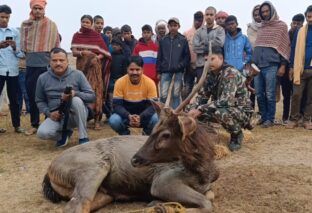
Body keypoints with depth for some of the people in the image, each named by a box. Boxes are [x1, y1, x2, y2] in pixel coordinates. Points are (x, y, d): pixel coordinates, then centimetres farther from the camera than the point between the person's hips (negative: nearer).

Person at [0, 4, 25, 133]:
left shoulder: (15, 32, 10)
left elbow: (20, 54, 6)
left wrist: (15, 48, -14)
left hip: (13, 70, 2)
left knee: (14, 99, 8)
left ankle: (17, 125, 15)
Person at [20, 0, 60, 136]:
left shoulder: (51, 25, 1)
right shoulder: (25, 25, 8)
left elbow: (56, 46, 4)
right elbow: (23, 45, 15)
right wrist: (28, 56, 9)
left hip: (46, 65, -3)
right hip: (30, 65, 3)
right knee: (31, 95, 8)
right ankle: (34, 124, 19)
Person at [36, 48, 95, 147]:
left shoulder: (78, 74, -7)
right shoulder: (43, 78, -1)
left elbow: (92, 96, -8)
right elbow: (39, 101, 10)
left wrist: (76, 93, -27)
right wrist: (49, 113, -10)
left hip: (75, 115, -2)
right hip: (56, 116, 2)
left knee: (77, 100, -35)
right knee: (42, 133, -27)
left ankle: (83, 138, -20)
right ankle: (64, 133, 10)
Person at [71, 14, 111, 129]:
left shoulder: (97, 36, 4)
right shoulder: (77, 36, 8)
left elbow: (104, 53, 1)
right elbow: (74, 52, -1)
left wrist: (97, 57, -18)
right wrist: (83, 52, -20)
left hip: (95, 67, -2)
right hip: (81, 66, 2)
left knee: (95, 90, -8)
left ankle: (97, 120, -7)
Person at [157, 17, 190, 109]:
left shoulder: (183, 40, 3)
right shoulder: (163, 40, 9)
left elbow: (187, 56, 2)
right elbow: (159, 57, 9)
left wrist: (181, 66, -10)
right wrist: (159, 71, 4)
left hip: (178, 72, -1)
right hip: (165, 72, 1)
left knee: (176, 94, 4)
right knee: (163, 95, -2)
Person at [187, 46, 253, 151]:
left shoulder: (231, 73, -23)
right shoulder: (211, 75, 1)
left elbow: (226, 101, -34)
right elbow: (202, 96, 1)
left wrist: (200, 109, -34)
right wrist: (193, 109, -21)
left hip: (241, 111, -7)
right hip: (222, 109, 7)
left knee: (220, 113, -40)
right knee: (191, 108, -7)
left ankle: (237, 134, -9)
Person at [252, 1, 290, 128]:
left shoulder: (281, 25, 4)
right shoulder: (260, 27, 17)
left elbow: (286, 46, 1)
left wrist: (283, 65, -7)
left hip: (271, 65, -5)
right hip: (257, 65, 5)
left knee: (270, 95, -4)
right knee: (259, 94, 6)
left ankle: (270, 119, 6)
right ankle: (263, 116, 18)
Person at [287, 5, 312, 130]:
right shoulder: (300, 32, 6)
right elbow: (294, 49, 7)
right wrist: (292, 67, 1)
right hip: (301, 68, 0)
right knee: (296, 95, -1)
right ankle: (294, 119, 7)